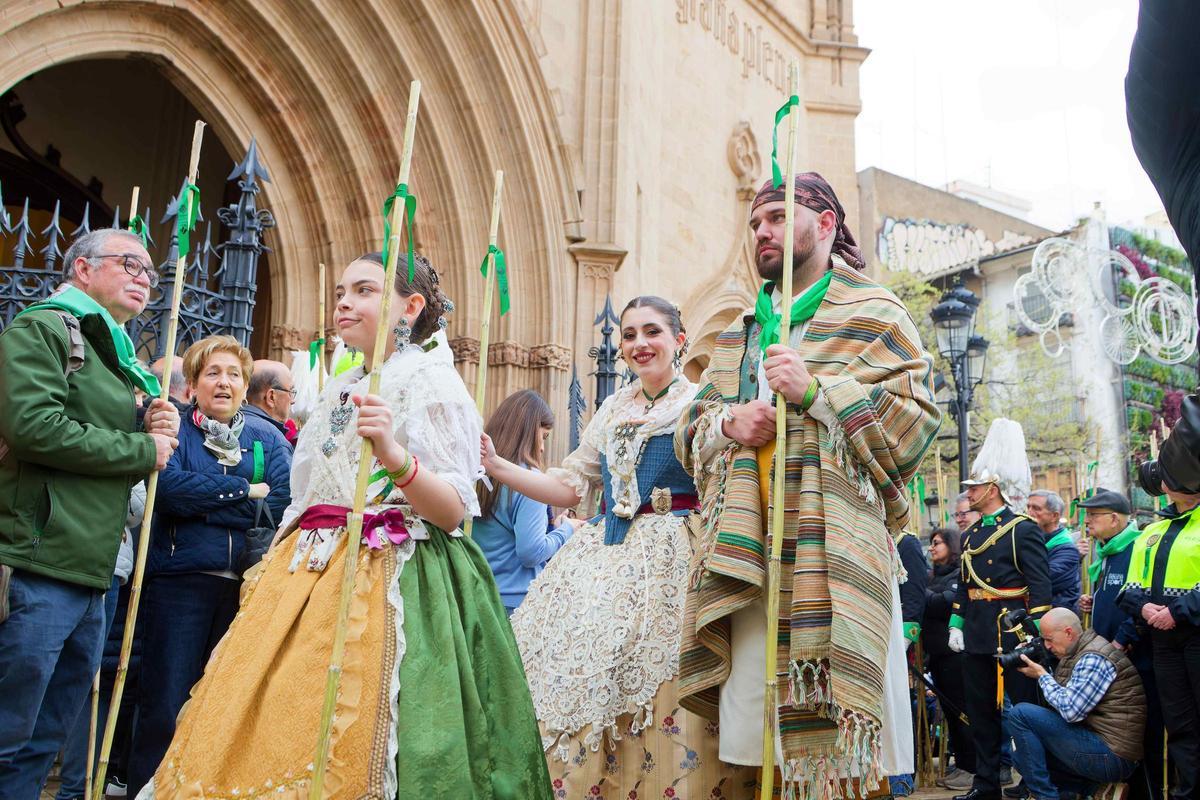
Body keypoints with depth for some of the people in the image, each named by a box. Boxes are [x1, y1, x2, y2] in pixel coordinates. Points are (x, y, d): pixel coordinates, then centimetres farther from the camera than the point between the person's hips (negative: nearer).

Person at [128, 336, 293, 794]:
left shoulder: (268, 440, 12)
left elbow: (281, 506, -4)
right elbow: (170, 488, -13)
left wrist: (201, 500, -11)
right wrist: (246, 491, -9)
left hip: (247, 585, 2)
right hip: (179, 582, -2)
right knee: (165, 705, 0)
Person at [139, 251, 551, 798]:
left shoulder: (430, 380, -5)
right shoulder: (338, 388, 17)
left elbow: (452, 510, -15)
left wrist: (394, 456, -31)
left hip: (387, 580, -7)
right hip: (307, 575, 8)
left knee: (343, 744, -9)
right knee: (250, 726, 4)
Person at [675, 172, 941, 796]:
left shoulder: (873, 313, 5)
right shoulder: (739, 331, 22)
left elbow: (915, 418, -6)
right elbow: (691, 430, 21)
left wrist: (816, 390, -15)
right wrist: (727, 423, -2)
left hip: (832, 550, -5)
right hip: (750, 550, 5)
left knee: (835, 715, -6)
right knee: (753, 708, 5)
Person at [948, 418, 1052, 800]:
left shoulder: (1024, 529, -8)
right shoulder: (970, 534, 14)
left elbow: (1040, 585, -12)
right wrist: (956, 624, 11)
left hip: (1012, 635, -7)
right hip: (977, 636, 8)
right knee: (981, 711, 12)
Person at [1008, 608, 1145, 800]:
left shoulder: (1094, 658, -17)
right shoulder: (1080, 653, 14)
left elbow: (1070, 710, -24)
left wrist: (1042, 675, -11)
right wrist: (1041, 672, 4)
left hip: (1113, 756, -10)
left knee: (1021, 714, -16)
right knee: (1022, 752, 16)